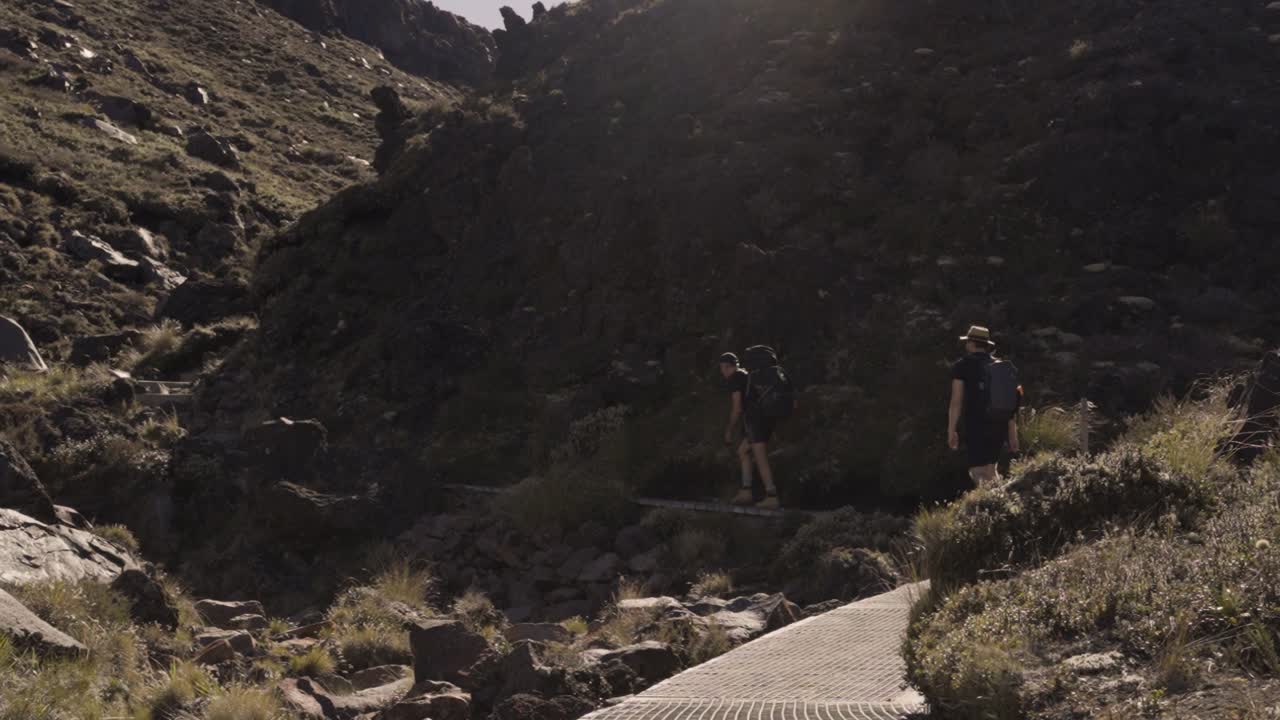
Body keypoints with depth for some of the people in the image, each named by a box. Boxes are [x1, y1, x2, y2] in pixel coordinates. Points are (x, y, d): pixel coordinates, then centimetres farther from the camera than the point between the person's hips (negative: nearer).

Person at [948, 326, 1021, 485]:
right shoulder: (1004, 368, 12)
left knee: (980, 474, -7)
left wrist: (951, 430, -5)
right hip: (999, 426, 6)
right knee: (991, 471, 19)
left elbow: (956, 401, -10)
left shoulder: (963, 366, -4)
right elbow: (1013, 403, 12)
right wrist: (1012, 434, 17)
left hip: (975, 426, -6)